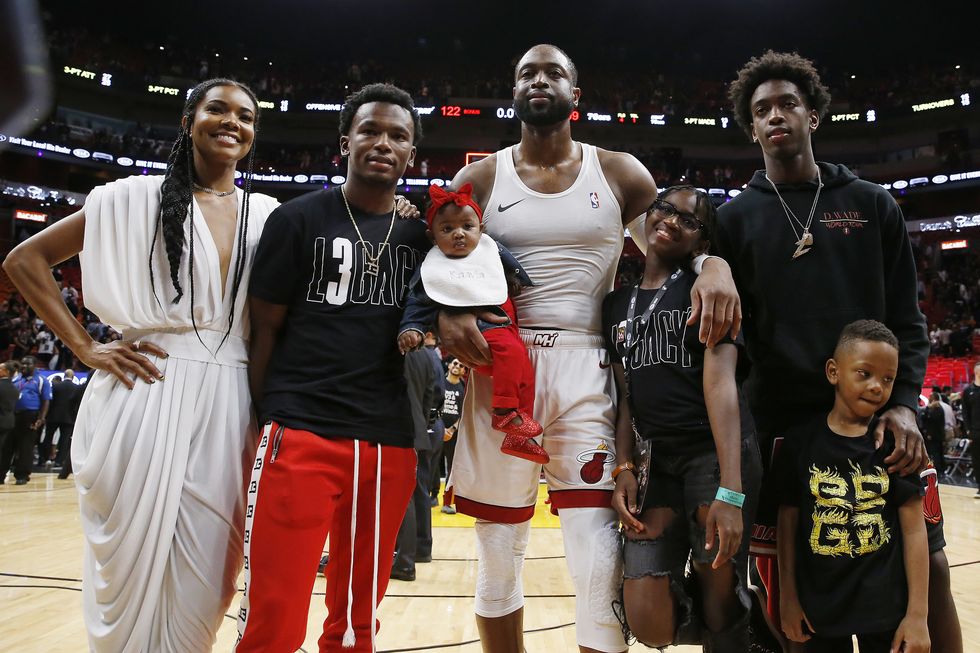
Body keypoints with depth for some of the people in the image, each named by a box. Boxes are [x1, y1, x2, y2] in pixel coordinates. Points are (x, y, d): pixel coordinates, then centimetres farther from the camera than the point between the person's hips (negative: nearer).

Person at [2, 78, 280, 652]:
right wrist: (86, 348, -2)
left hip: (229, 406, 2)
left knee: (202, 579, 7)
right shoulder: (139, 198, 3)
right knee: (131, 566, 6)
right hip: (143, 396, -2)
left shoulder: (267, 214, 10)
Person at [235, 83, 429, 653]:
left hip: (391, 444, 4)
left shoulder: (421, 235, 12)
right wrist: (277, 421, -1)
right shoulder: (299, 219, 2)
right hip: (301, 435, -3)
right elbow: (264, 329, 2)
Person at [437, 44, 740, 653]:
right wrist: (448, 313, -14)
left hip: (585, 371, -1)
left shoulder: (619, 172, 9)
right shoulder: (479, 178, 8)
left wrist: (715, 264, -10)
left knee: (600, 566, -7)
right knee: (498, 562, 11)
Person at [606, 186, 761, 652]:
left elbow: (720, 382, -14)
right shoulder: (616, 305, 14)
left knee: (719, 600, -1)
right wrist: (624, 469, 0)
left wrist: (730, 491, -23)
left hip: (716, 454, -4)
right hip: (655, 460, 5)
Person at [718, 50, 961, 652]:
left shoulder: (872, 205, 9)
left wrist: (904, 402, -6)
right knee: (785, 576, 5)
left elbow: (907, 317, 6)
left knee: (927, 566, 3)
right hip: (783, 421, -1)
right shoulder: (736, 218, 6)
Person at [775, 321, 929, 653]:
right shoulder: (802, 440, -6)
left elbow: (914, 528, -4)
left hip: (886, 607, 0)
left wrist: (917, 614, -6)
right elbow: (788, 520, -1)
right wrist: (788, 597, 0)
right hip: (819, 606, 0)